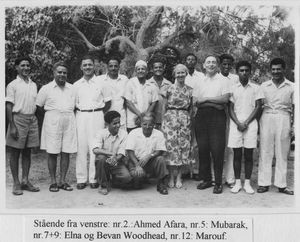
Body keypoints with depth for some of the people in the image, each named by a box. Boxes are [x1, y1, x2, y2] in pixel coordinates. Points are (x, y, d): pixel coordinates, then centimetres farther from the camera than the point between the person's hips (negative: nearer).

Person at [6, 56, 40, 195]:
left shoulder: (34, 85, 14)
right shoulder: (12, 85, -2)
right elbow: (9, 106, -6)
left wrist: (35, 120, 10)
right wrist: (12, 126, -13)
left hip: (32, 120, 5)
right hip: (18, 119, -5)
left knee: (27, 152, 9)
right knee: (15, 152, 1)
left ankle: (25, 181, 16)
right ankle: (16, 183, 7)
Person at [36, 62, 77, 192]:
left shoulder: (71, 88, 11)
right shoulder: (46, 88, 2)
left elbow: (74, 105, 19)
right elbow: (38, 106, 8)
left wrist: (67, 115, 7)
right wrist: (51, 114, 6)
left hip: (69, 121, 3)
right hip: (52, 122, -3)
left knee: (66, 152, 3)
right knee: (52, 153, -1)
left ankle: (62, 180, 12)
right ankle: (53, 181, 10)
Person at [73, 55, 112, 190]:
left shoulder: (101, 83, 5)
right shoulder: (76, 85, 12)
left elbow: (108, 103, 7)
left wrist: (98, 113, 1)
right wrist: (78, 114, 1)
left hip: (97, 116, -2)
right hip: (80, 116, 2)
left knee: (95, 148, -4)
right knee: (81, 147, 0)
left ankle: (94, 178, 4)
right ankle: (81, 179, 6)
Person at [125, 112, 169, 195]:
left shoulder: (158, 134, -1)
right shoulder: (133, 133, -4)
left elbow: (160, 151, -7)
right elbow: (130, 151, -10)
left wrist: (149, 156, -27)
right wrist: (137, 165, -22)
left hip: (151, 162, 1)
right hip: (136, 161, -1)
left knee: (160, 159, -29)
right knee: (137, 173, -30)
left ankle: (161, 184, -12)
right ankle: (138, 181, 10)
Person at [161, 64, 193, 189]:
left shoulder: (189, 90, 8)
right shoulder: (169, 89, 1)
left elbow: (191, 108, 14)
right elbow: (164, 107, 5)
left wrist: (188, 119, 5)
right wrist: (164, 120, 0)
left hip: (185, 120, 2)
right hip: (170, 119, -2)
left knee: (184, 147, 1)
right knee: (171, 146, -5)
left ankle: (179, 177, 12)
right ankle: (171, 177, 6)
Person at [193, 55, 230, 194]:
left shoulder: (222, 80, 7)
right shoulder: (199, 82, 17)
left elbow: (225, 99, -7)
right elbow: (195, 101, 7)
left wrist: (206, 99, -7)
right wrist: (215, 102, -6)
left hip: (217, 116, -3)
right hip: (201, 116, 4)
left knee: (217, 150, -6)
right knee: (202, 148, 3)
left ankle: (218, 182, 2)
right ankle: (206, 179, 15)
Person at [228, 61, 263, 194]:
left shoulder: (256, 88, 7)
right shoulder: (233, 88, 8)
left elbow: (258, 107, 2)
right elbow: (230, 108, 5)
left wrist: (246, 123, -7)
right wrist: (238, 123, -9)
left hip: (250, 124, 0)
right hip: (235, 124, 1)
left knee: (248, 155, 2)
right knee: (237, 154, 2)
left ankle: (247, 183, 10)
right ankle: (237, 182, 10)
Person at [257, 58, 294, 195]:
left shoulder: (291, 87, 8)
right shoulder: (264, 86, 10)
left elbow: (294, 107, 8)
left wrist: (293, 126, -1)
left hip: (283, 119, 0)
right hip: (266, 118, 0)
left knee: (282, 153, 4)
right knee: (265, 152, 0)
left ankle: (281, 184, 11)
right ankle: (263, 183, 6)